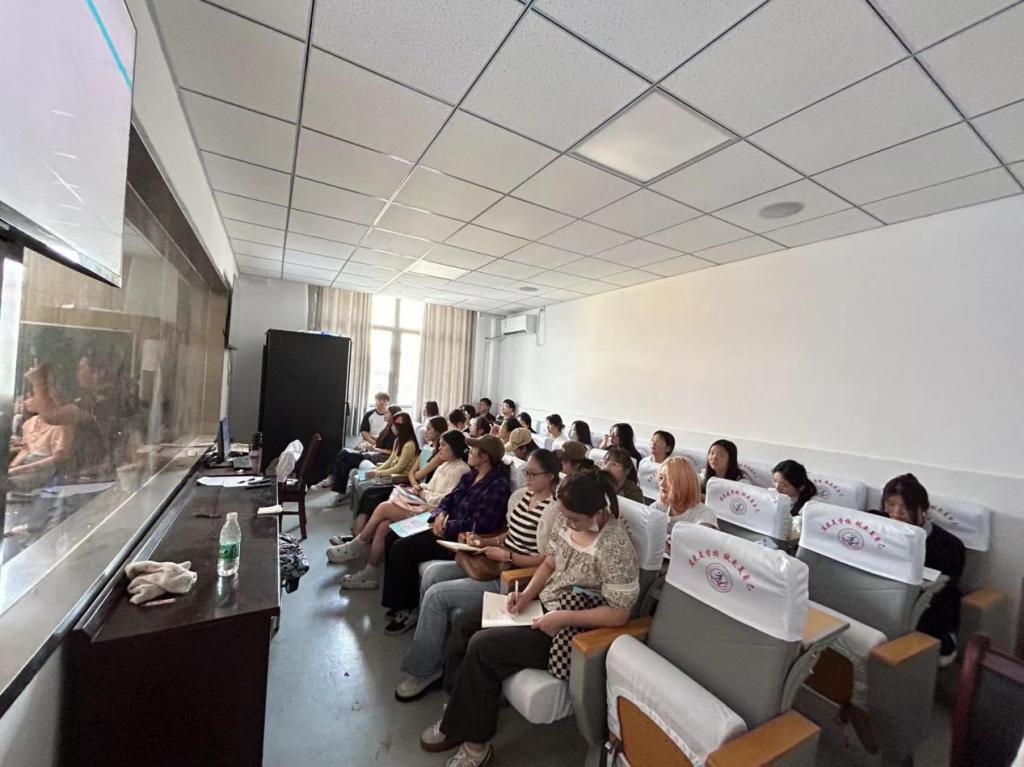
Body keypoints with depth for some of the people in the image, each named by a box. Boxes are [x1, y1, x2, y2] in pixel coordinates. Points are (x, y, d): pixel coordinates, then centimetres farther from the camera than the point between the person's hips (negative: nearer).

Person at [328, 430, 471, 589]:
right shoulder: (445, 465, 18)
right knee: (383, 526, -9)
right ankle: (368, 574, 1)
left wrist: (423, 493, -8)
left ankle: (354, 548, 5)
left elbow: (447, 500, -20)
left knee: (384, 507, -13)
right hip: (424, 506, 9)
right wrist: (421, 488, 3)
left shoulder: (459, 469, -12)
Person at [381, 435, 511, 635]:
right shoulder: (470, 477, 11)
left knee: (403, 549, -13)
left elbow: (478, 525, -21)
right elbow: (448, 499, 13)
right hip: (448, 530, 9)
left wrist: (446, 527, -15)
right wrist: (440, 515, -9)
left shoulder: (497, 485, -17)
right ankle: (400, 603, 11)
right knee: (397, 544, -2)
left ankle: (411, 609, 5)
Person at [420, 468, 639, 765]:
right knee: (465, 624, 0)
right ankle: (461, 712, 20)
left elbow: (620, 613, -22)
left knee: (482, 646, -18)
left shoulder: (615, 547, -27)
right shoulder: (565, 520, -5)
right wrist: (527, 594, -6)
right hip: (543, 606, 8)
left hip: (575, 628, -8)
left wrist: (563, 618, -25)